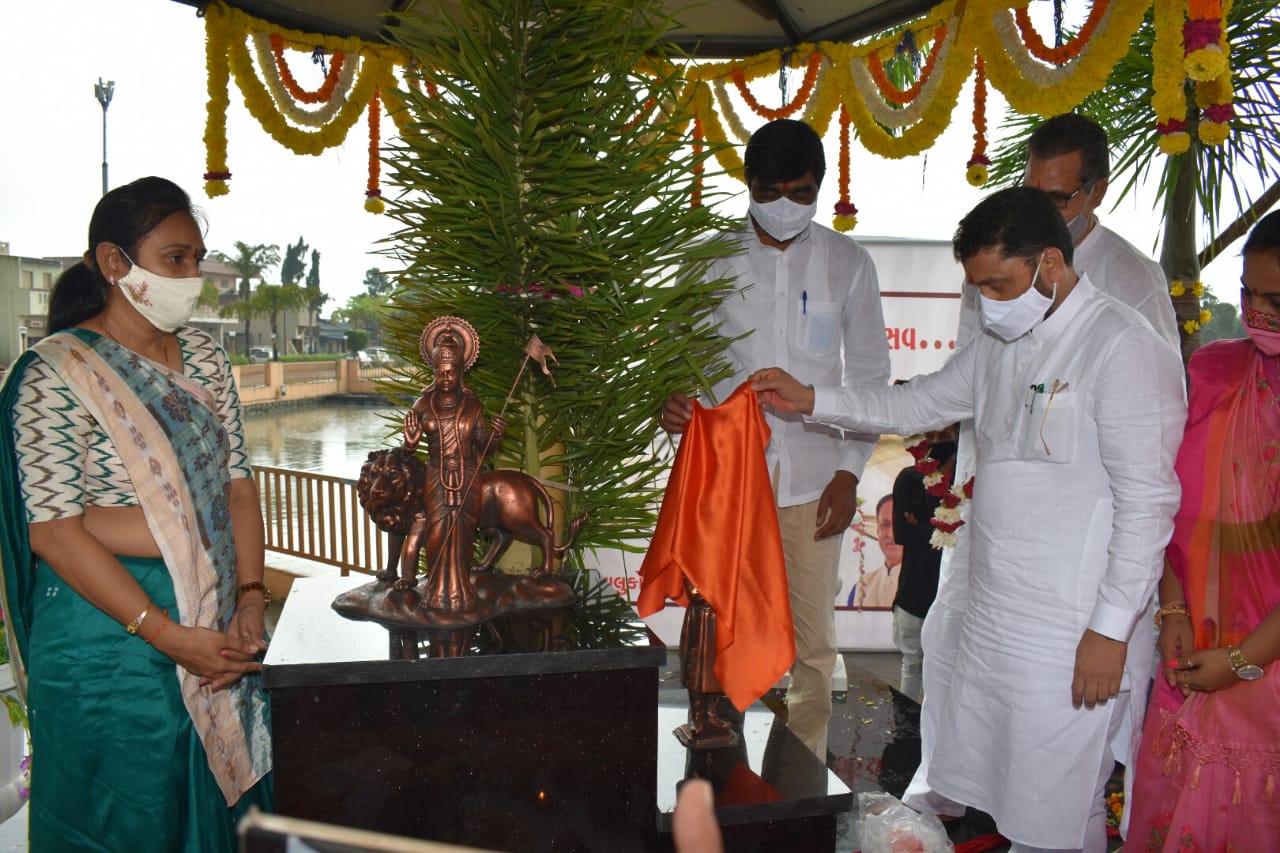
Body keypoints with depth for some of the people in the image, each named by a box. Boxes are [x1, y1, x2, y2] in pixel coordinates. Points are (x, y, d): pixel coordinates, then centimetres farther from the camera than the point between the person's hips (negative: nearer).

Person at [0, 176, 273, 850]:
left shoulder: (203, 356, 6)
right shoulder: (57, 372, -13)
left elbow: (237, 482, 5)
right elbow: (54, 532, -17)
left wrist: (251, 598, -6)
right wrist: (165, 634, -21)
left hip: (218, 634, 6)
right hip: (113, 648, -6)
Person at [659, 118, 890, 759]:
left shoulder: (847, 262, 3)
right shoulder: (713, 259, 3)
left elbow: (869, 373, 6)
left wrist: (850, 470, -2)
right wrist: (673, 398, -17)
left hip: (813, 478, 0)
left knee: (812, 642, 8)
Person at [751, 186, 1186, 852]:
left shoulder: (1122, 347, -14)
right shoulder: (998, 344, 12)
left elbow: (1147, 499, -16)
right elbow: (917, 404, 22)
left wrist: (1112, 628, -16)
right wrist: (809, 399, 14)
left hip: (1070, 635, -8)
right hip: (990, 616, 8)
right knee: (975, 792, 17)